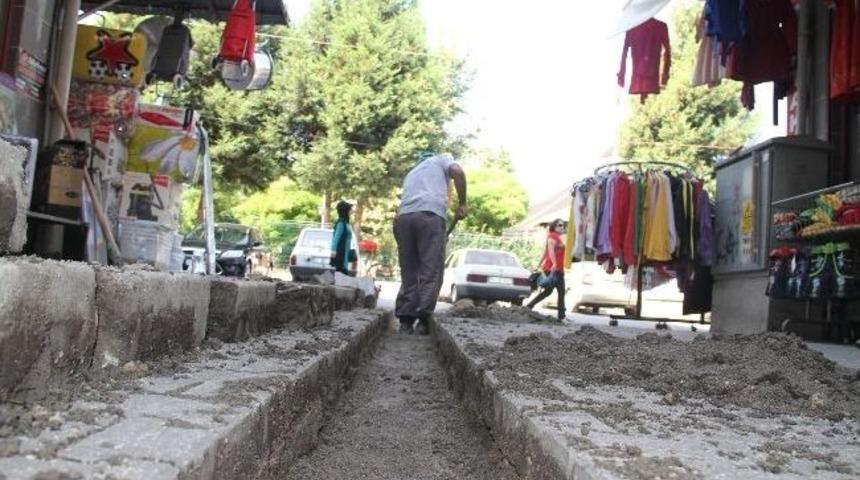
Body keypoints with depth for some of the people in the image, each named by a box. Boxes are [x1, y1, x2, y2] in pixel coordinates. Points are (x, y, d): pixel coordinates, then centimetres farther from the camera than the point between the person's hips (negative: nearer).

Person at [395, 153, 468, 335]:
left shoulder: (411, 173, 40)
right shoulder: (441, 160, 26)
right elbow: (458, 172, 3)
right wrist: (462, 204, 8)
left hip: (403, 217, 5)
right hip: (429, 214, -5)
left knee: (408, 272, 8)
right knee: (431, 271, -3)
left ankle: (405, 320, 4)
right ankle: (424, 319, -8)